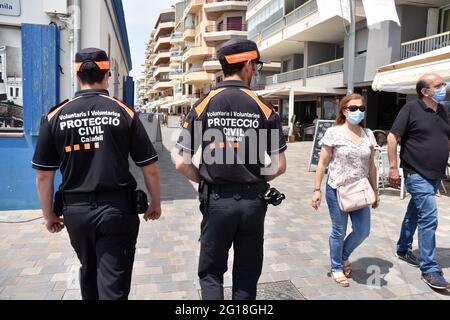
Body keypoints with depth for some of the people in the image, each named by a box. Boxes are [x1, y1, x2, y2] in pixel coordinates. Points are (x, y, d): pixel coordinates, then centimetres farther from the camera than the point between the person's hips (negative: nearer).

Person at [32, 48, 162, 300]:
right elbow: (150, 169, -5)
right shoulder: (124, 112, -6)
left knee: (88, 273, 26)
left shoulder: (55, 116, -2)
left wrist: (49, 215, 15)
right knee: (113, 284, 5)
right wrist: (156, 204, 10)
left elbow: (44, 175, 2)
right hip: (117, 209, -3)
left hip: (75, 210, 3)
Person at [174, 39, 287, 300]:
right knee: (247, 275, 18)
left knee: (212, 273, 17)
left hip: (217, 201, 0)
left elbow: (181, 163, -7)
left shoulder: (203, 106, -5)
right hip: (252, 201, 1)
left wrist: (206, 180, 9)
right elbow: (280, 166, -4)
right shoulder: (264, 108, -5)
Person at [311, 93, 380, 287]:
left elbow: (371, 166, 10)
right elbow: (322, 164, -7)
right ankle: (337, 268, 29)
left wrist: (375, 192, 10)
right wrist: (317, 190, -10)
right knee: (339, 232, 7)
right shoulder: (333, 133, -8)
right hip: (337, 190, -4)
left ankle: (344, 256, 36)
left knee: (363, 231, 7)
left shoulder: (368, 135, 4)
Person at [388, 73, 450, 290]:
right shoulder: (411, 109, -10)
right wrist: (393, 168, -15)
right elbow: (392, 137, -12)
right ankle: (429, 270, 0)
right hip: (417, 174, -7)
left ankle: (403, 250, 36)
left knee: (414, 213, 19)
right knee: (429, 218, -9)